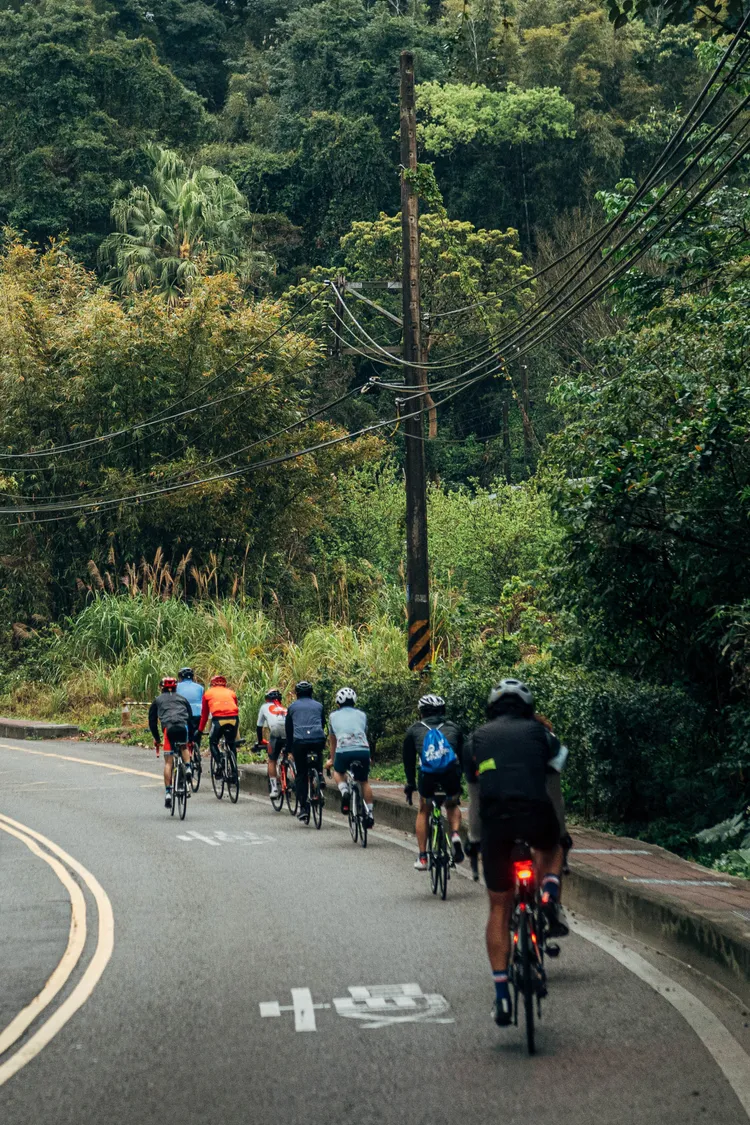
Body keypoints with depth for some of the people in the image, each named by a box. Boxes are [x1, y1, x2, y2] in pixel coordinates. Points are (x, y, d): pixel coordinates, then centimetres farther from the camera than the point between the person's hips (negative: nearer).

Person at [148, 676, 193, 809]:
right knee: (184, 747, 33)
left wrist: (156, 738, 36)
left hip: (169, 728, -2)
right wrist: (190, 739, 37)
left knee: (168, 762, 4)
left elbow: (152, 721, 25)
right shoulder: (182, 699, 30)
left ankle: (168, 792, -3)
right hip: (183, 727, 2)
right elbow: (191, 719, 31)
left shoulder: (158, 700, 26)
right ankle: (188, 768, 9)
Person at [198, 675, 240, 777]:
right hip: (233, 719, 2)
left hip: (218, 719, -2)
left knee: (213, 743, 17)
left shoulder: (208, 693, 23)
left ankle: (218, 764, -3)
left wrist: (200, 730, 35)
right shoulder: (231, 692, 28)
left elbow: (204, 714, 26)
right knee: (232, 744, 20)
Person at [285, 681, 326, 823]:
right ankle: (320, 775, 15)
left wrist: (289, 748, 27)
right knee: (318, 752, 38)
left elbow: (288, 729, 20)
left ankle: (303, 807, 0)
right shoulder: (318, 706, 21)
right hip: (318, 740, 1)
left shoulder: (293, 707, 18)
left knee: (301, 775, 8)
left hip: (299, 742, -1)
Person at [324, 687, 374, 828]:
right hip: (363, 750, 1)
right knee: (364, 782, 21)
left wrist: (331, 759, 49)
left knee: (338, 772, 29)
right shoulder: (361, 715, 23)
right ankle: (369, 814, 20)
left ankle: (344, 792, 1)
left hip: (344, 751, -1)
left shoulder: (334, 715, 22)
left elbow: (332, 740, 34)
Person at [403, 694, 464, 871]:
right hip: (451, 773, 1)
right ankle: (455, 834, 3)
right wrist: (459, 784, 38)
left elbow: (408, 759, 27)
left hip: (427, 775, -1)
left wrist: (410, 784, 36)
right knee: (452, 805, 30)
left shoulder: (415, 729, 25)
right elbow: (462, 754, 29)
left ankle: (422, 858, 19)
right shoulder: (453, 728, 27)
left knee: (424, 811, 23)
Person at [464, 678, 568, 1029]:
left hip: (495, 816, 1)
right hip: (535, 812, -1)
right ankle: (549, 896, 6)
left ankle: (501, 994, 5)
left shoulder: (478, 739, 24)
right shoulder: (539, 733, 21)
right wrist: (561, 829, 40)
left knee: (499, 908, 13)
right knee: (550, 850, 37)